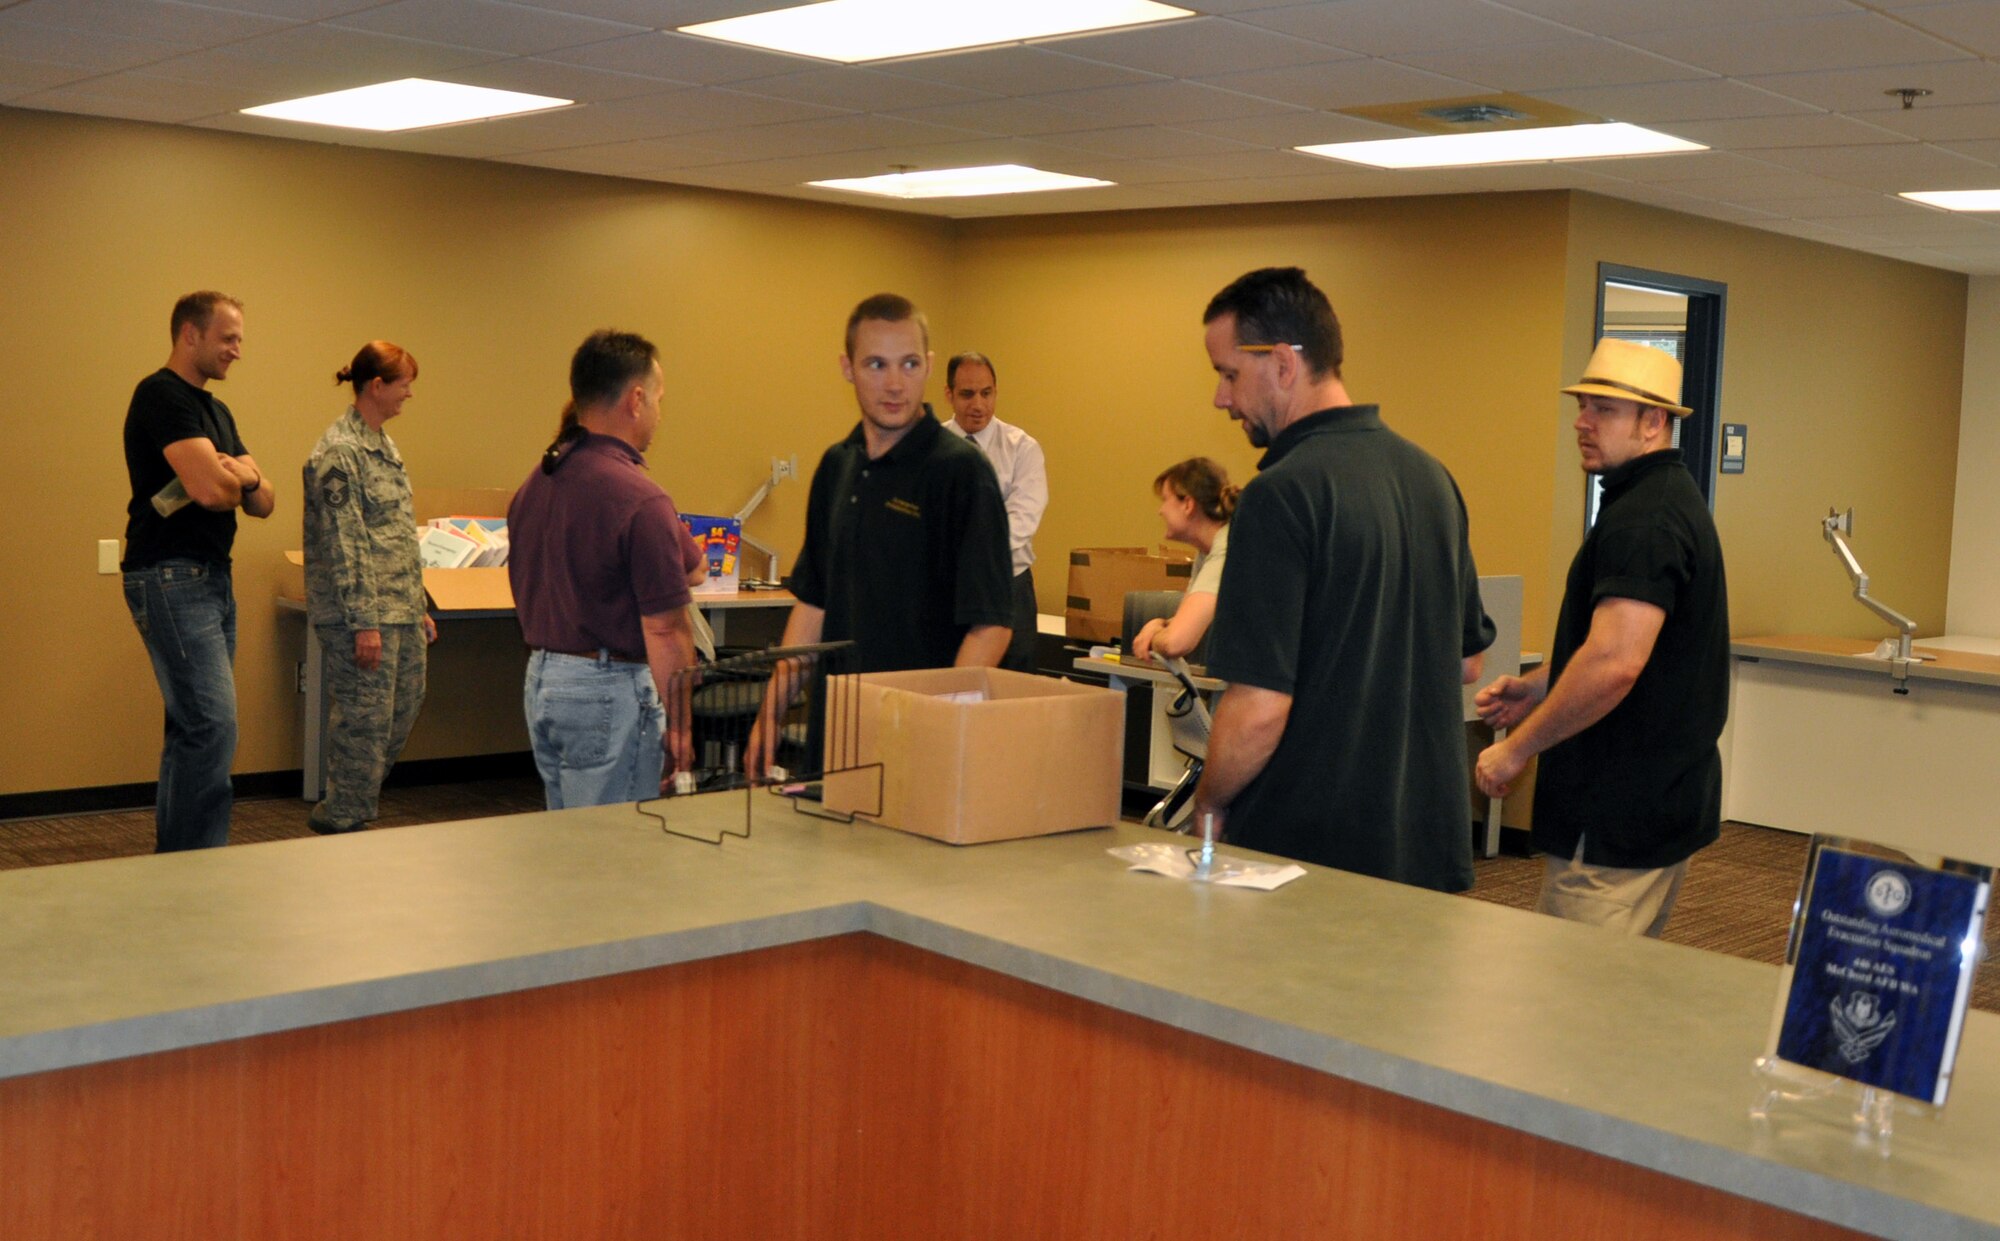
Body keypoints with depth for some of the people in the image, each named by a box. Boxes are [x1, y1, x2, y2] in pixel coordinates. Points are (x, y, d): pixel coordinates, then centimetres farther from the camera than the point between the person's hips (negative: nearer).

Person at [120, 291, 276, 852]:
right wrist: (237, 473, -1)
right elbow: (210, 488, -23)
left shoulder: (216, 411, 19)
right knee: (214, 727, -14)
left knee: (191, 727, 11)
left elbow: (262, 502, 14)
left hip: (212, 576, 10)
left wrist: (241, 477, -8)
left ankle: (174, 855, 18)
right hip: (171, 578, -10)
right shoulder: (163, 396, -11)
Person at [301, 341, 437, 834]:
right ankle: (342, 823, 11)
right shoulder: (339, 452, -14)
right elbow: (344, 544, -18)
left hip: (401, 610, 10)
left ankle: (346, 809, 27)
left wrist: (419, 607, 20)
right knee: (364, 718, -3)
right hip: (361, 612, -10)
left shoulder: (383, 444, 16)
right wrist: (364, 622, -20)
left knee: (403, 708, 14)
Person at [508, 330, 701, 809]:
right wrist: (682, 725, -11)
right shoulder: (639, 500, -19)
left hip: (539, 680, 9)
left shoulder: (534, 484, 8)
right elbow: (664, 629, -18)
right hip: (610, 688, -9)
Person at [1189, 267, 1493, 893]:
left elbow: (1259, 710, -22)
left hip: (1311, 849, -8)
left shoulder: (1282, 495, -19)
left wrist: (1208, 804, -5)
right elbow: (1467, 663, 17)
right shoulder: (1431, 476, 6)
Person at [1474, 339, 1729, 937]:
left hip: (1620, 816, -11)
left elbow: (1614, 663, -28)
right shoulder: (1671, 496, 16)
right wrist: (1537, 687, 14)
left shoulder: (1643, 518, -19)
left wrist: (1517, 749, -18)